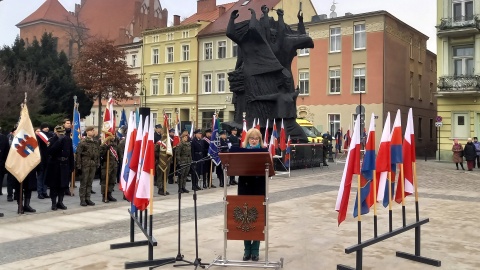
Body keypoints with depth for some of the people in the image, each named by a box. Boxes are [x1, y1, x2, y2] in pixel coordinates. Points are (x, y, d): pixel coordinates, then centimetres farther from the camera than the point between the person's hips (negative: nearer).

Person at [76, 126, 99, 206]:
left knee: (90, 183, 10)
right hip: (85, 165, -5)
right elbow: (78, 154, -9)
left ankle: (87, 198, 17)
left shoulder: (96, 143, 11)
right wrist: (78, 166, -12)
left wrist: (97, 164, 9)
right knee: (83, 183, 2)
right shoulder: (82, 142, -7)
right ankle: (82, 199, 8)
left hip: (93, 165, 5)